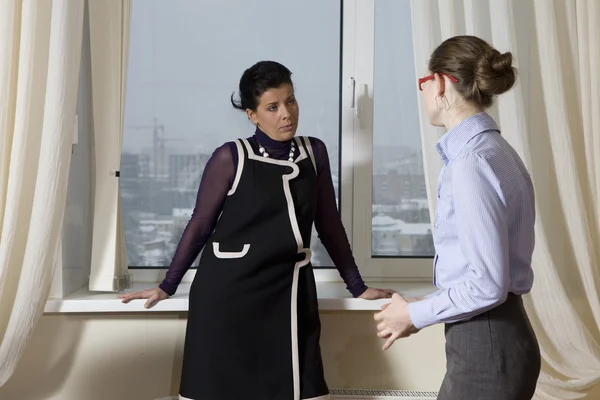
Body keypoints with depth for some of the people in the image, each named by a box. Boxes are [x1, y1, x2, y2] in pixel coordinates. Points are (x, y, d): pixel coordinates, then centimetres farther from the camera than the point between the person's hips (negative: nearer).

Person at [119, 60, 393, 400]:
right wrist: (168, 286, 0)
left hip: (289, 290, 3)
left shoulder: (315, 152, 6)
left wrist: (358, 287, 13)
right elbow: (201, 224, 0)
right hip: (228, 290, -3)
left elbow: (329, 224, 11)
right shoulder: (232, 157, -6)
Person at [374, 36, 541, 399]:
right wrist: (421, 313, 11)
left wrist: (416, 315, -9)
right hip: (488, 339, 8)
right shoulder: (489, 149, 7)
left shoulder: (471, 161, -21)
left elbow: (488, 285, -23)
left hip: (486, 344, -8)